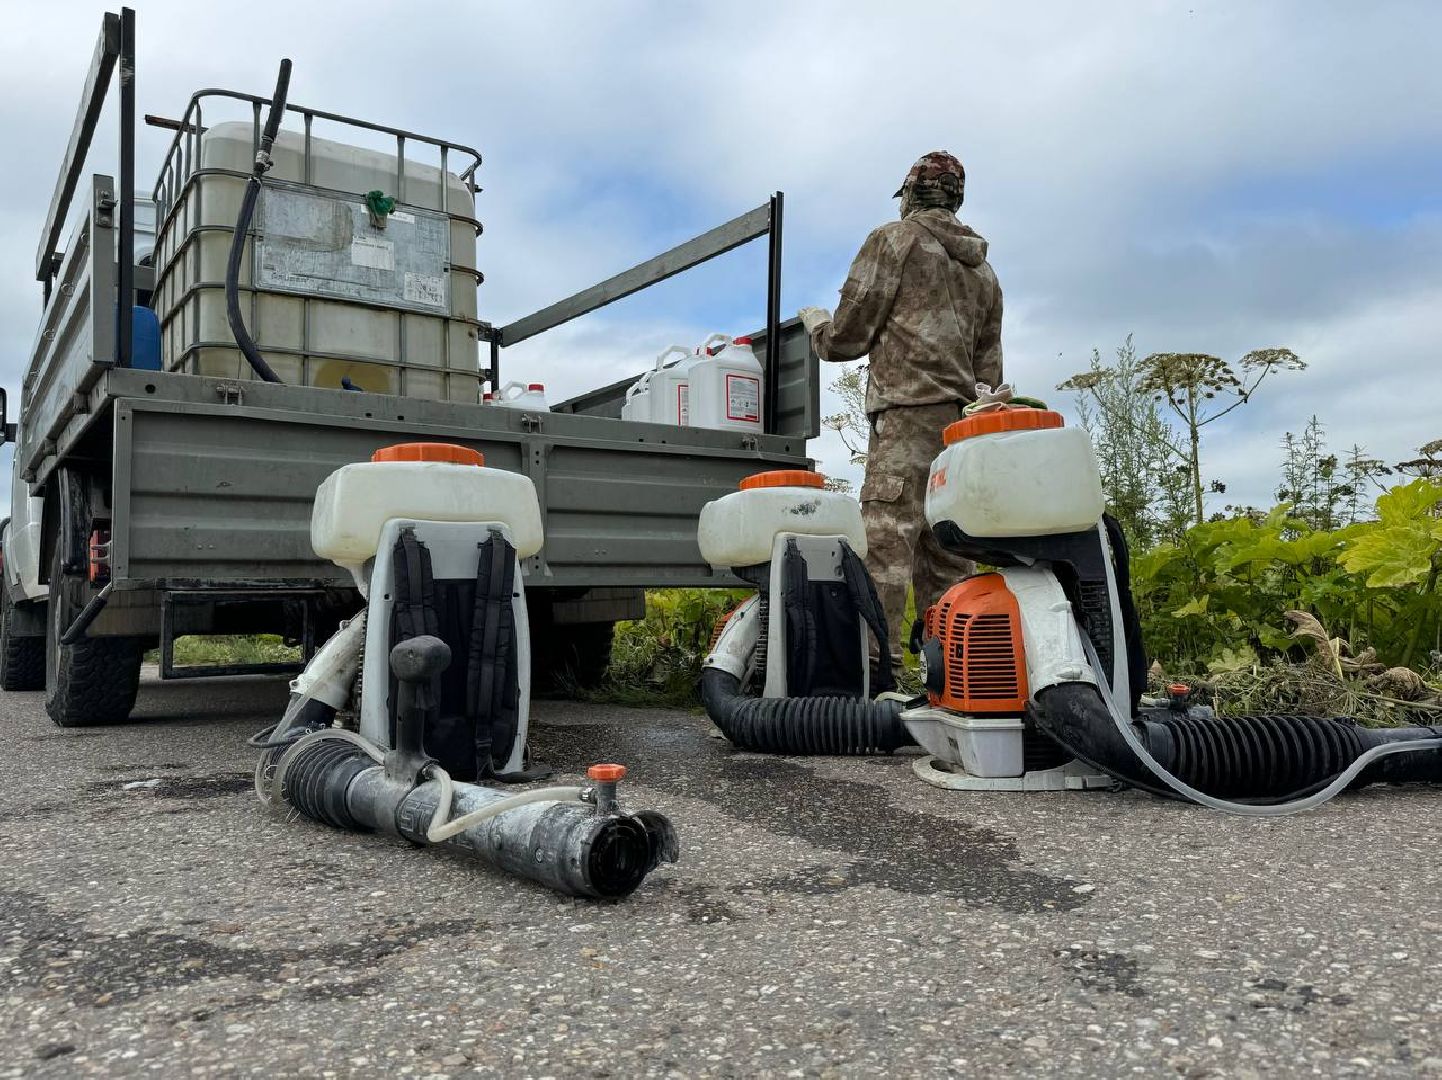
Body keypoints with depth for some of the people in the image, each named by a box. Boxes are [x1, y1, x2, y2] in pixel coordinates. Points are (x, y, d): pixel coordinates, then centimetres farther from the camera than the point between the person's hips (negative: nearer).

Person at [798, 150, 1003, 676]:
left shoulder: (895, 238, 4)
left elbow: (847, 337, 0)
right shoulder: (983, 271, 27)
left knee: (884, 542, -15)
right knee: (947, 559, 7)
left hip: (907, 416, -8)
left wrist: (816, 324, 20)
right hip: (963, 424, 8)